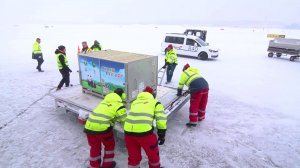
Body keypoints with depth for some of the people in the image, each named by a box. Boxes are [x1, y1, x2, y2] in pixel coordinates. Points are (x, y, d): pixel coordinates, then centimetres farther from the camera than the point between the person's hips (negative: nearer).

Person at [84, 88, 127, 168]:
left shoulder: (104, 101, 21)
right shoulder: (119, 106, 3)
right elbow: (124, 120, 6)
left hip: (89, 126, 6)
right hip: (102, 127, -5)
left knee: (95, 147, 24)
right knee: (110, 145, 22)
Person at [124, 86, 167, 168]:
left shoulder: (135, 102, 27)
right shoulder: (155, 102, 15)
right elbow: (161, 120, 5)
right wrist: (161, 135, 13)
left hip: (128, 131, 4)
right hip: (144, 131, -4)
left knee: (133, 156, 25)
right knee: (153, 154, 23)